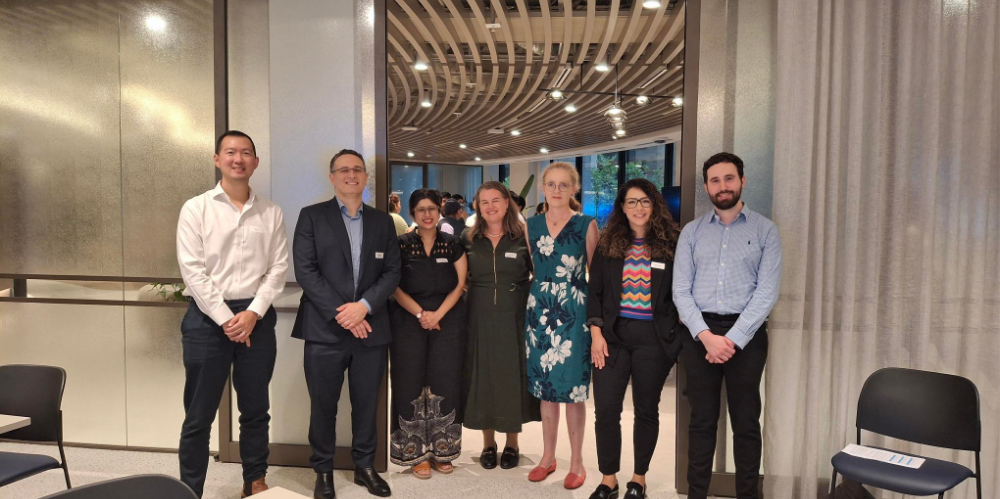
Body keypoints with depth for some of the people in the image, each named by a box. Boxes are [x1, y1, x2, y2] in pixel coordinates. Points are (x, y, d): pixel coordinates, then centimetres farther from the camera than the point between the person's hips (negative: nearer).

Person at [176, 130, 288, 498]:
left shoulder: (271, 213, 6)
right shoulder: (196, 208, 0)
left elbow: (278, 267, 2)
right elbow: (192, 270, -7)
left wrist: (252, 314, -9)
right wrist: (226, 319, -12)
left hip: (257, 317, 2)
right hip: (207, 317, -2)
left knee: (255, 409, 13)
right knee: (199, 414, 4)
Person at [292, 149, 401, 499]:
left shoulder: (382, 221, 11)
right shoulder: (312, 216, 2)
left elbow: (392, 272, 4)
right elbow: (304, 270, -7)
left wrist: (363, 306, -12)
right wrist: (339, 313, -14)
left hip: (371, 328, 2)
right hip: (324, 328, -2)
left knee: (367, 404, 11)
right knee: (323, 405, 8)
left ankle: (365, 466, 28)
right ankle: (323, 470, 25)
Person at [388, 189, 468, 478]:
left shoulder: (453, 244, 7)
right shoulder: (401, 245, 2)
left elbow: (459, 284, 2)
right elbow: (395, 287, -3)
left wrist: (438, 314, -11)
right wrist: (420, 314, -15)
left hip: (448, 322, 1)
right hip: (409, 322, -1)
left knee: (445, 384, 3)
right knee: (412, 385, 1)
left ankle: (441, 451, 15)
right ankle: (417, 453, 11)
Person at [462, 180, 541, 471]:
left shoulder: (523, 238, -2)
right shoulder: (468, 239, 4)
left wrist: (525, 295, -10)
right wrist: (471, 292, -1)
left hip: (514, 318, -2)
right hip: (480, 319, 2)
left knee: (512, 376, 5)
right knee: (483, 377, 7)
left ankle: (512, 444, 22)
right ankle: (488, 443, 24)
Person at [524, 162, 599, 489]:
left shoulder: (587, 225, -4)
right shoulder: (531, 225, 7)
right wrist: (538, 297, 9)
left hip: (574, 311, -4)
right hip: (539, 310, 4)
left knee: (573, 388, 3)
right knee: (545, 387, 12)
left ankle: (576, 461, 19)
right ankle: (548, 456, 27)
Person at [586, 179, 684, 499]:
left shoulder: (670, 243, 0)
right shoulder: (608, 244, 4)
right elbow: (594, 292, 4)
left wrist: (680, 338, -1)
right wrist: (596, 333, -4)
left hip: (654, 338, -1)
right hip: (613, 335, 1)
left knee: (646, 410, 10)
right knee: (606, 409, 1)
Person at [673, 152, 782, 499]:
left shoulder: (765, 230, 3)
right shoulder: (691, 232, 8)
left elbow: (767, 291, -6)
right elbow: (681, 291, 1)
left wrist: (733, 339, -14)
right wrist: (706, 335, -13)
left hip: (746, 334, -1)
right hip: (699, 334, 2)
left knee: (746, 422, 8)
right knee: (702, 421, 9)